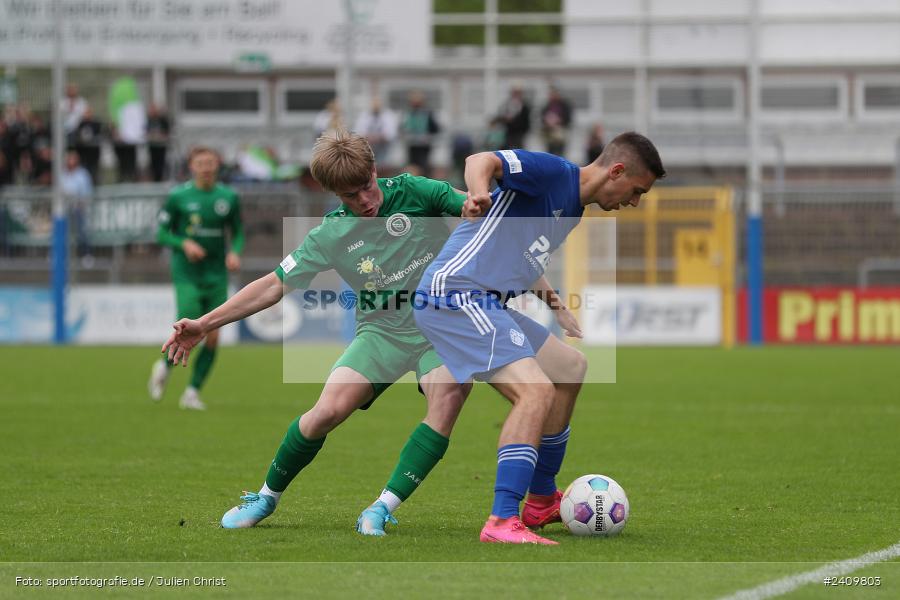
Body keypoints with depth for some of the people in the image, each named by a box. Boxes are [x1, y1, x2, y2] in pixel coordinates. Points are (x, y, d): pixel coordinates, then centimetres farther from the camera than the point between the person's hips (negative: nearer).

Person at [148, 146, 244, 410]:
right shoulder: (178, 196, -4)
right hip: (187, 274, -3)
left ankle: (192, 393, 11)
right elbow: (162, 233, 0)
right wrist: (184, 244, -18)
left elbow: (238, 233, 13)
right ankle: (164, 366, 18)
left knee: (212, 338, -2)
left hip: (216, 275, 3)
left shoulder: (229, 197, 4)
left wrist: (235, 253, -8)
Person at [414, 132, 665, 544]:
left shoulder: (573, 211, 19)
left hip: (485, 304, 11)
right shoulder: (554, 172, -10)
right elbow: (481, 161, -23)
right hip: (454, 293, -11)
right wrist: (479, 191, -44)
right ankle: (502, 522, -28)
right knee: (536, 391, -23)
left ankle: (542, 500, 39)